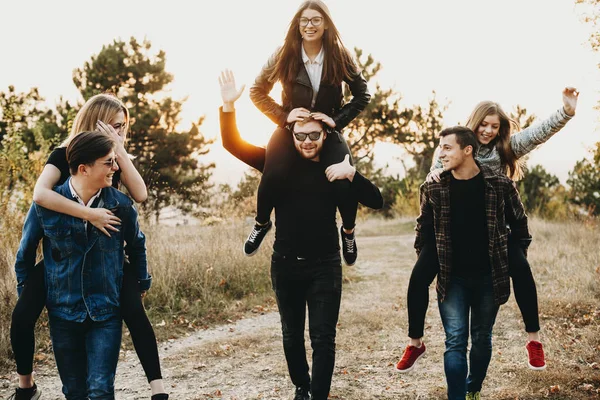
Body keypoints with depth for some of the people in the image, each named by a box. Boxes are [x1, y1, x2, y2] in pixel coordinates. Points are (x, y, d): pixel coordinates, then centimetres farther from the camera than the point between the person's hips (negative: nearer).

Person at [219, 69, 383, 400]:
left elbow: (376, 201, -8)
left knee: (323, 337, -3)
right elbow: (233, 144, -5)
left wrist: (352, 174, -24)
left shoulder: (335, 168, -2)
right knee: (291, 334, 16)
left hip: (324, 266, -1)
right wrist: (229, 105, -18)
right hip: (286, 264, 2)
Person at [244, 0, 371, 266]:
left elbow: (362, 95, 0)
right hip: (290, 128, 0)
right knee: (272, 177, -27)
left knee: (344, 182, -23)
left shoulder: (339, 57, -9)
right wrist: (284, 116, -15)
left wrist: (337, 120, -13)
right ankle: (261, 224, 6)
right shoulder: (285, 55, -9)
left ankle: (348, 231, 10)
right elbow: (257, 91, -2)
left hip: (327, 130, 0)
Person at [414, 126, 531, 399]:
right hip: (452, 279, 0)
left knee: (482, 339, 14)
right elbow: (423, 231, 8)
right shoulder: (434, 189, -4)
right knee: (455, 342, -5)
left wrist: (512, 264, 4)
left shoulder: (500, 185, -7)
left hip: (489, 278, 1)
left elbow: (519, 226, 5)